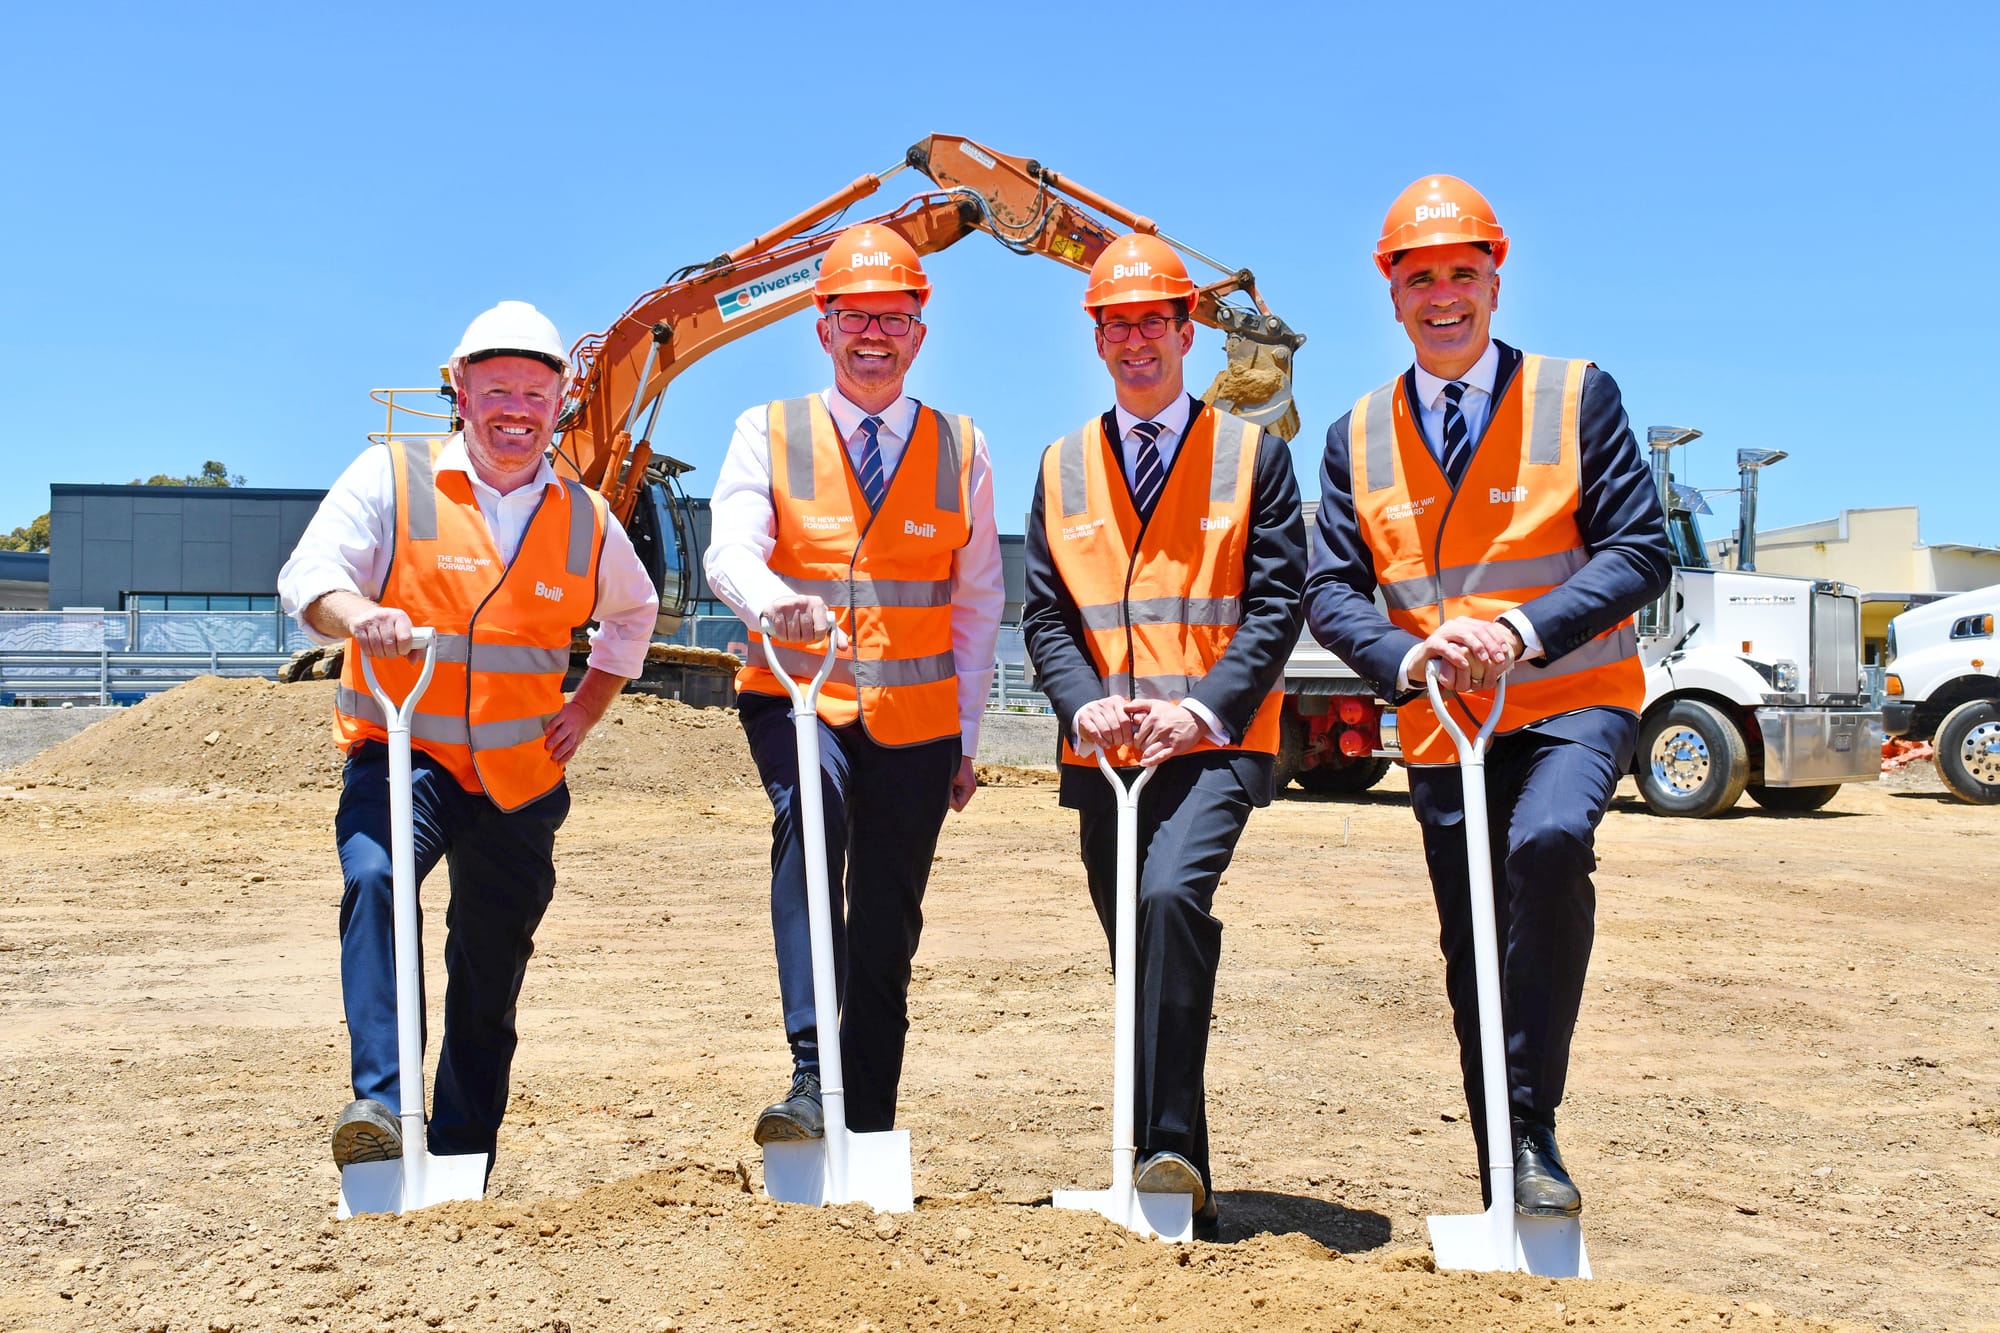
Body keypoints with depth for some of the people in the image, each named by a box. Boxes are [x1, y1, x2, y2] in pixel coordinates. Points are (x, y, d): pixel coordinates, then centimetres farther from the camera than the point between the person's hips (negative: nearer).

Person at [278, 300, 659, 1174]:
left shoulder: (585, 519, 7)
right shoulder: (391, 478, -3)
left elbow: (632, 610, 25)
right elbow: (308, 575, -14)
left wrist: (588, 707, 12)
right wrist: (358, 613, -38)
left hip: (521, 780, 3)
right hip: (401, 754, -3)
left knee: (490, 984, 11)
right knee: (374, 879, -35)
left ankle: (462, 1167, 27)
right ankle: (380, 1102, -36)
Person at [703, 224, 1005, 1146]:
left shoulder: (960, 450, 7)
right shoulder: (769, 433, 2)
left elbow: (978, 603, 11)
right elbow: (729, 552, -13)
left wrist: (966, 739, 8)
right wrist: (776, 599, -36)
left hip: (915, 722, 2)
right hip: (797, 699, -2)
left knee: (886, 932, 7)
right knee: (807, 811, -34)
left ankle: (869, 1131, 22)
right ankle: (811, 1077, -36)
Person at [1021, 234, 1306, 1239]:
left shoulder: (1253, 454, 4)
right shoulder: (1063, 467, 14)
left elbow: (1274, 602, -3)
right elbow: (1045, 613, 9)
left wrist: (1204, 708, -17)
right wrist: (1082, 702, -11)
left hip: (1215, 744, -4)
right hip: (1103, 753, 4)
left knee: (1173, 895, -29)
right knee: (1143, 960, 9)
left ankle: (1170, 1152, -24)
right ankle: (1178, 1191, 20)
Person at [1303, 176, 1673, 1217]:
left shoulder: (1577, 396, 0)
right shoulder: (1357, 436, 7)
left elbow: (1640, 552, -7)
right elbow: (1331, 590, 2)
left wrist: (1523, 631, -23)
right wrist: (1407, 658, -19)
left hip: (1570, 701, -3)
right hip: (1442, 726, 3)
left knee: (1549, 841, -34)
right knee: (1473, 964, 8)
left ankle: (1533, 1130, -19)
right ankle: (1507, 1206, 25)